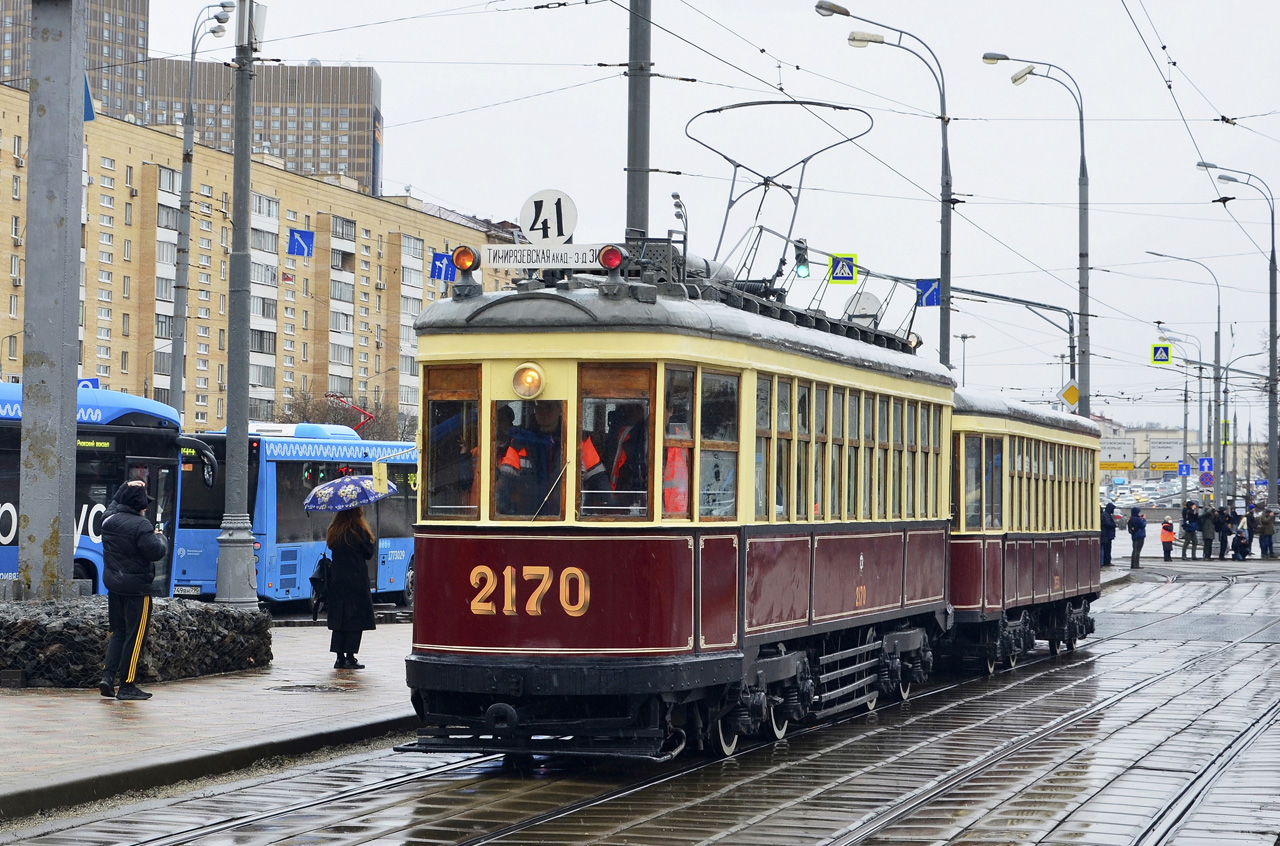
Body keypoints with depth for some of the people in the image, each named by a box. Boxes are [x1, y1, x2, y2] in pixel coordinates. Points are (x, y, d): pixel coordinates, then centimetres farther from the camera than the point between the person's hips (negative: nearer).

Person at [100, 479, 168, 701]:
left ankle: (108, 676, 8)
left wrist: (125, 488, 24)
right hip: (136, 587, -7)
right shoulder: (141, 526, -18)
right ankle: (127, 686, 1)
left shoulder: (109, 519, 5)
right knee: (135, 636, 0)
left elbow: (115, 503, 28)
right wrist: (160, 537, -4)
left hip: (112, 584, 7)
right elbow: (156, 552, -22)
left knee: (118, 631, 19)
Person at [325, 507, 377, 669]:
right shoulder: (358, 530, -11)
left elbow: (332, 550, 13)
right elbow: (369, 552, -6)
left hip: (336, 581, 6)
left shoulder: (333, 531, 6)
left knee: (338, 619, 9)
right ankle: (350, 658, -3)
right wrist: (373, 543, 11)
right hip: (356, 581, -6)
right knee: (355, 619, 0)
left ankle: (339, 658, 9)